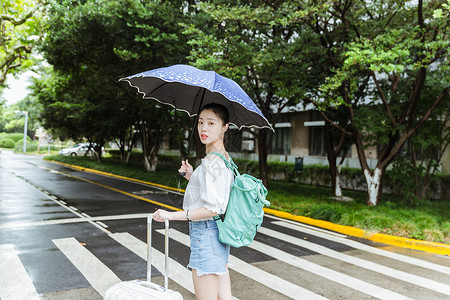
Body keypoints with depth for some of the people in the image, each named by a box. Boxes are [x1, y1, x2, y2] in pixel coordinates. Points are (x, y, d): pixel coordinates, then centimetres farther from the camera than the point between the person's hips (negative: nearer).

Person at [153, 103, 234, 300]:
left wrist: (172, 215, -19)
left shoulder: (213, 162, -18)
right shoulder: (225, 158, 12)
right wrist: (192, 177, 7)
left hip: (206, 233, -10)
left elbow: (212, 208, -23)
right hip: (219, 232, 10)